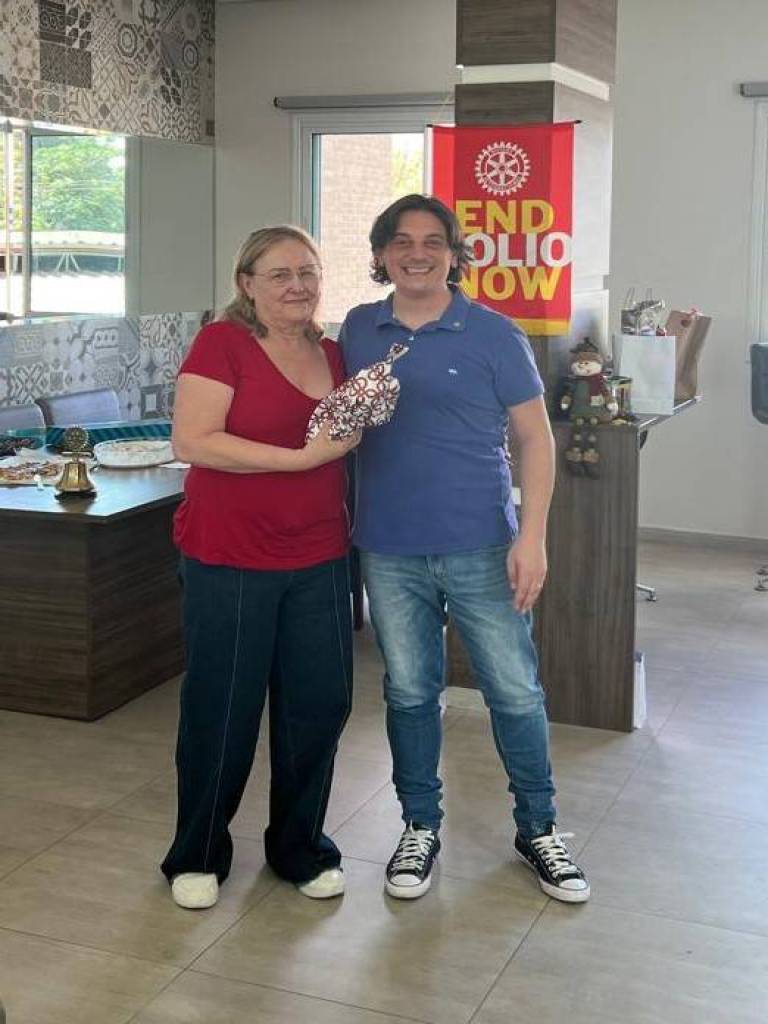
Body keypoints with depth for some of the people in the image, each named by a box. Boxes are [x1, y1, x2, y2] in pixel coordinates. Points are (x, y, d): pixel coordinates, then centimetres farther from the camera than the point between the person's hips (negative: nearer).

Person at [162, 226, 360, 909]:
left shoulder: (333, 353, 10)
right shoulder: (222, 343, -8)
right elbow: (192, 441, -19)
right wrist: (302, 456, -20)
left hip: (319, 559, 6)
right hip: (230, 561, -5)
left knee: (320, 704, 10)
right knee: (222, 711, 5)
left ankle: (300, 847, 29)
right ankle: (197, 855, 25)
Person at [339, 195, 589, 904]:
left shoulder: (493, 335, -3)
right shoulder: (358, 331, 6)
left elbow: (535, 438, -3)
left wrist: (533, 538, -11)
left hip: (481, 550, -2)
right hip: (390, 552, 2)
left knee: (516, 692, 5)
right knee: (410, 693, 13)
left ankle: (539, 830, 25)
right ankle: (421, 828, 30)